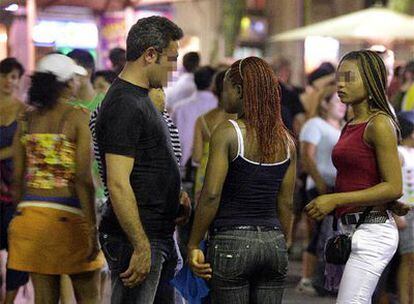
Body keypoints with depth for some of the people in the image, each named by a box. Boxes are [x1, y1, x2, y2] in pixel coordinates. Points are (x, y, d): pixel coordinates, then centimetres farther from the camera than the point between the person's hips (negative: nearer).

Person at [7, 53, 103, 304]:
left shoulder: (27, 120, 7)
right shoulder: (78, 118, -8)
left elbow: (18, 177, 8)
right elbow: (83, 178, -13)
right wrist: (92, 227, -10)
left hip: (30, 213, 5)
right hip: (68, 216, -5)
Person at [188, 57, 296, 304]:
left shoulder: (227, 133, -9)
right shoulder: (286, 140, 7)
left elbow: (211, 195, -14)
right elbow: (286, 203, 11)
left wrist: (194, 245, -7)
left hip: (231, 240, -5)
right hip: (274, 243, 5)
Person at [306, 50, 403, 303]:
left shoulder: (379, 124, -11)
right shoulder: (351, 127, 15)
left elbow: (394, 187, -15)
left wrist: (336, 200, -16)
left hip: (372, 232, -9)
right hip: (352, 230, 9)